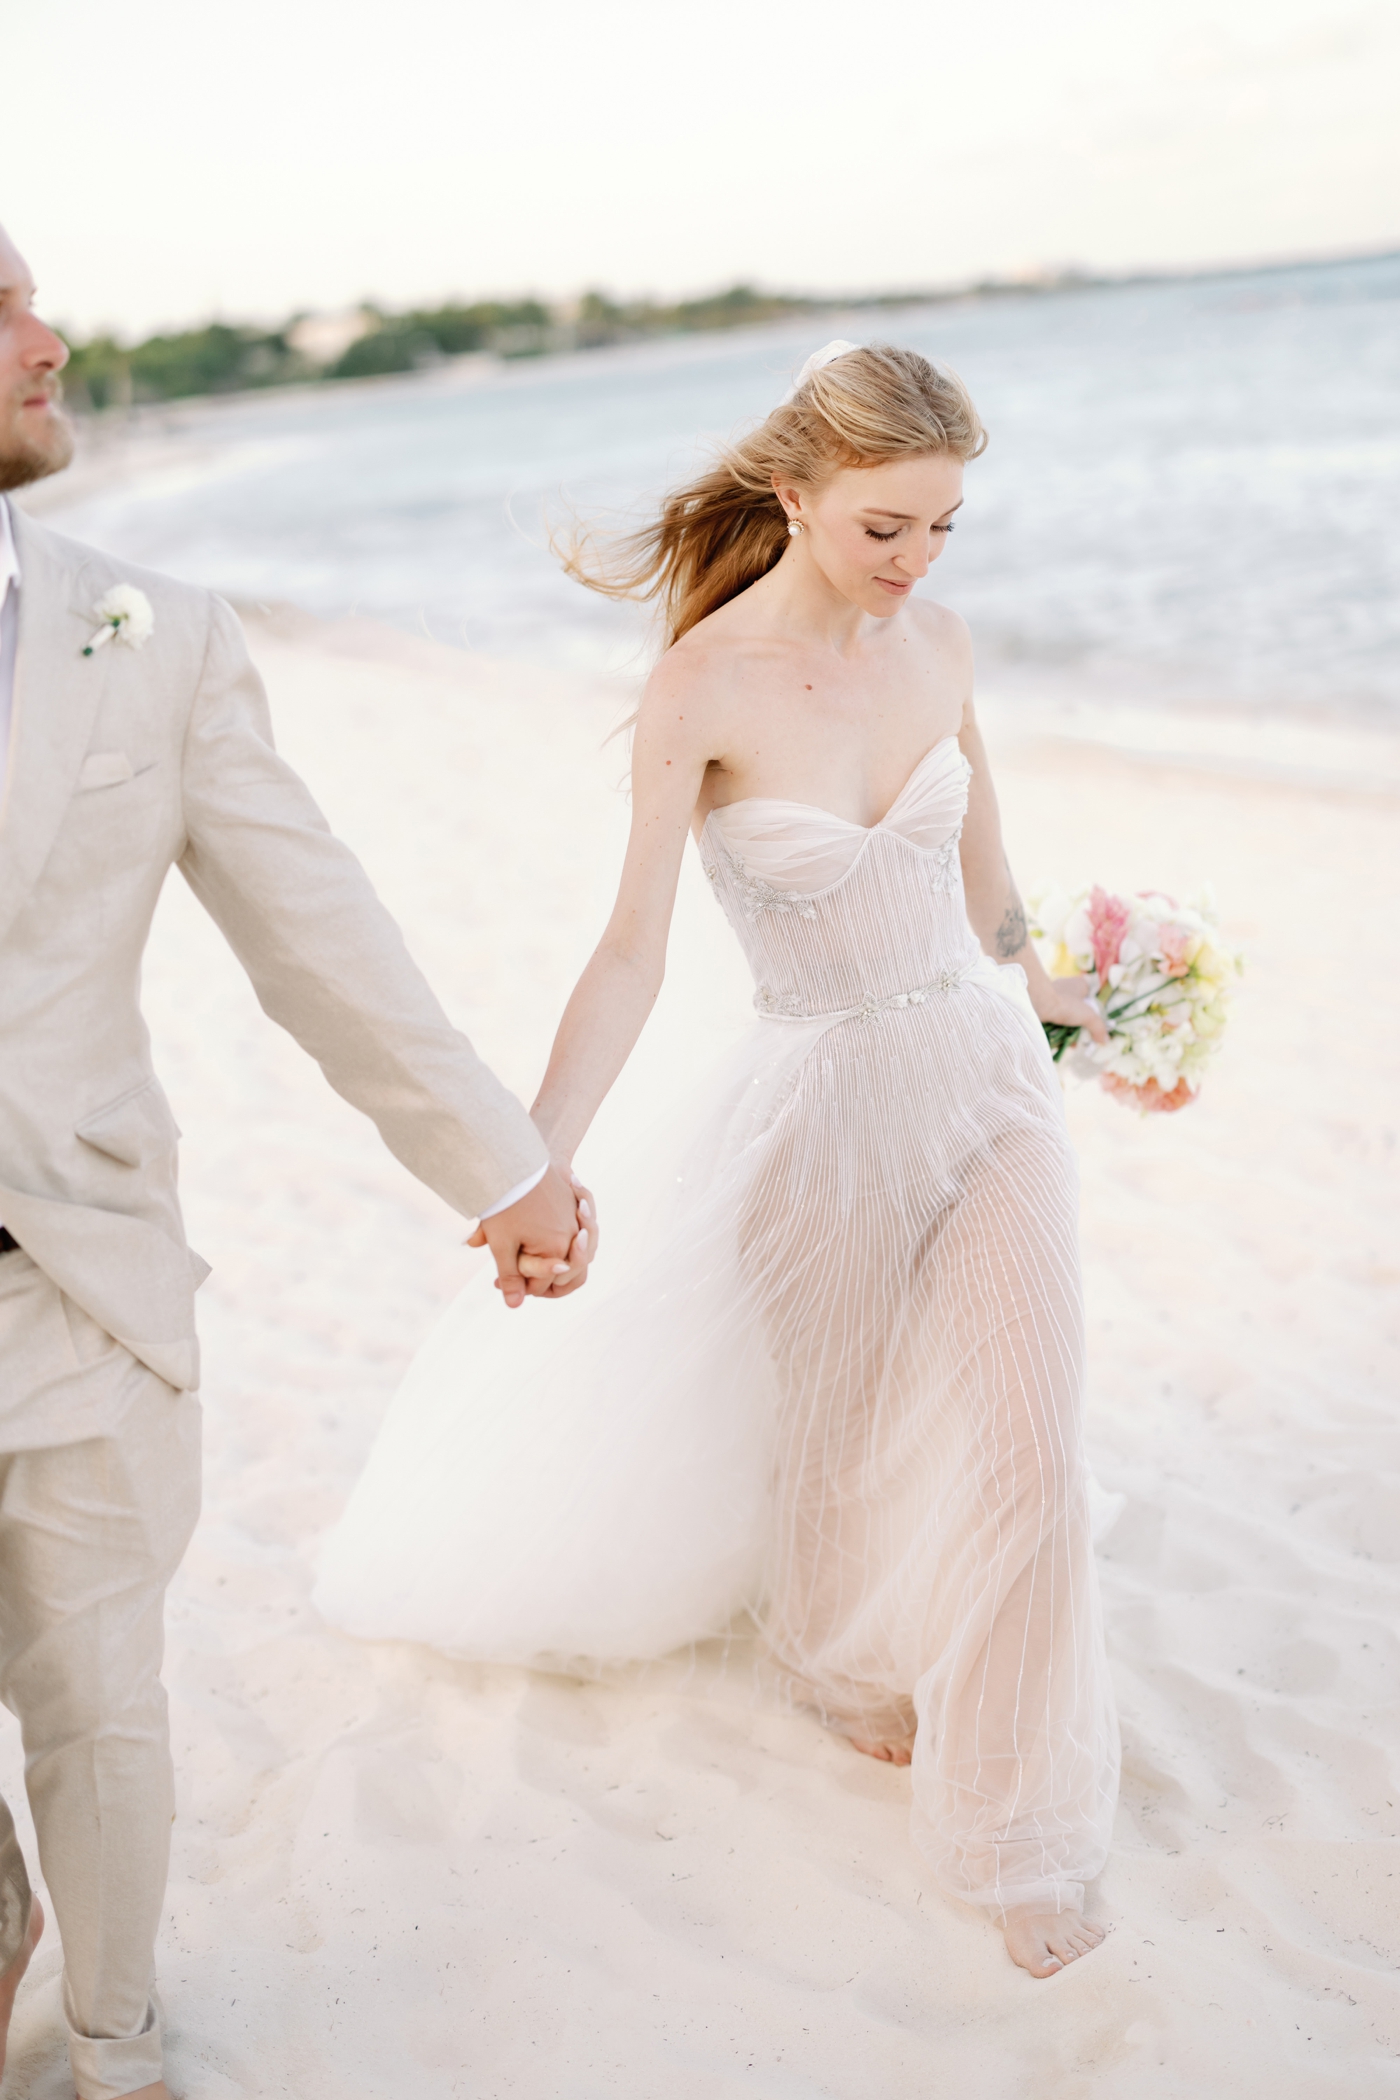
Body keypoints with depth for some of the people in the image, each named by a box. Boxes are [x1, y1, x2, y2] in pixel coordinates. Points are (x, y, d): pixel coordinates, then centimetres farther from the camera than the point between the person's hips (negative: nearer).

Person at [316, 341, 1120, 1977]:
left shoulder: (935, 643, -4)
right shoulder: (702, 690, -18)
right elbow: (633, 950, -21)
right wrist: (528, 1164, -28)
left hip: (987, 1066, 3)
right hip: (826, 1104, -3)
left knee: (1023, 1447, 0)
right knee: (837, 1430, 19)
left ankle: (1011, 1835, 19)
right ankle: (842, 1661, 53)